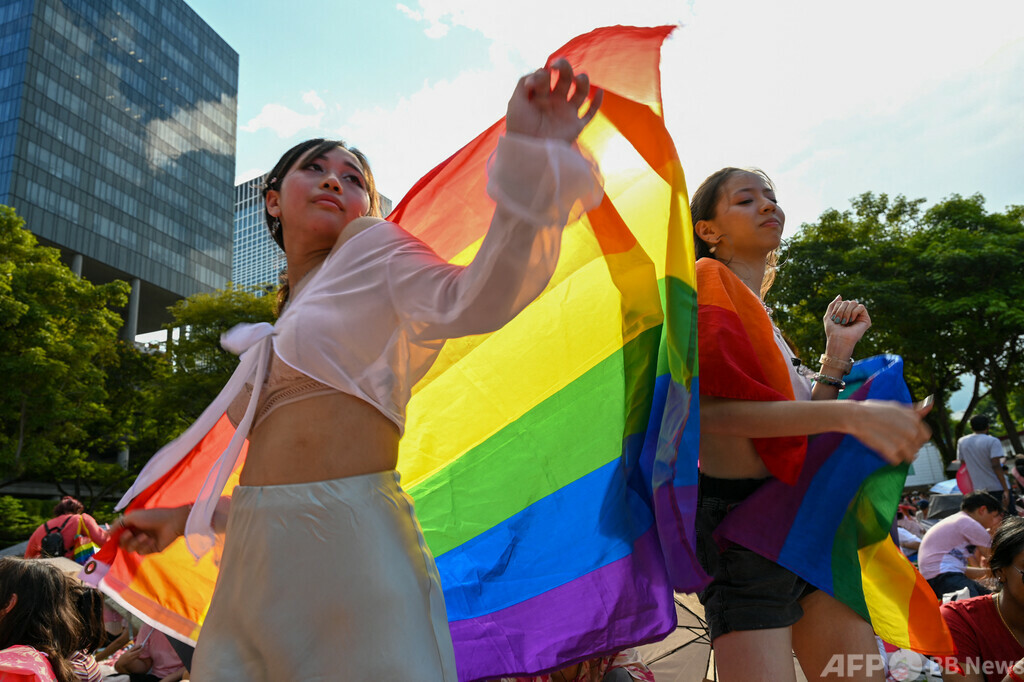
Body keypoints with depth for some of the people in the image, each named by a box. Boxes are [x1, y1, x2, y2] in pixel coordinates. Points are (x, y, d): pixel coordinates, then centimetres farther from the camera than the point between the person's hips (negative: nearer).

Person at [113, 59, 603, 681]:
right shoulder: (277, 335, 22)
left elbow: (476, 300, -19)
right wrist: (185, 519, 31)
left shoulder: (374, 252, 3)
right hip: (254, 563, 7)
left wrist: (527, 153, -31)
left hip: (348, 546, -7)